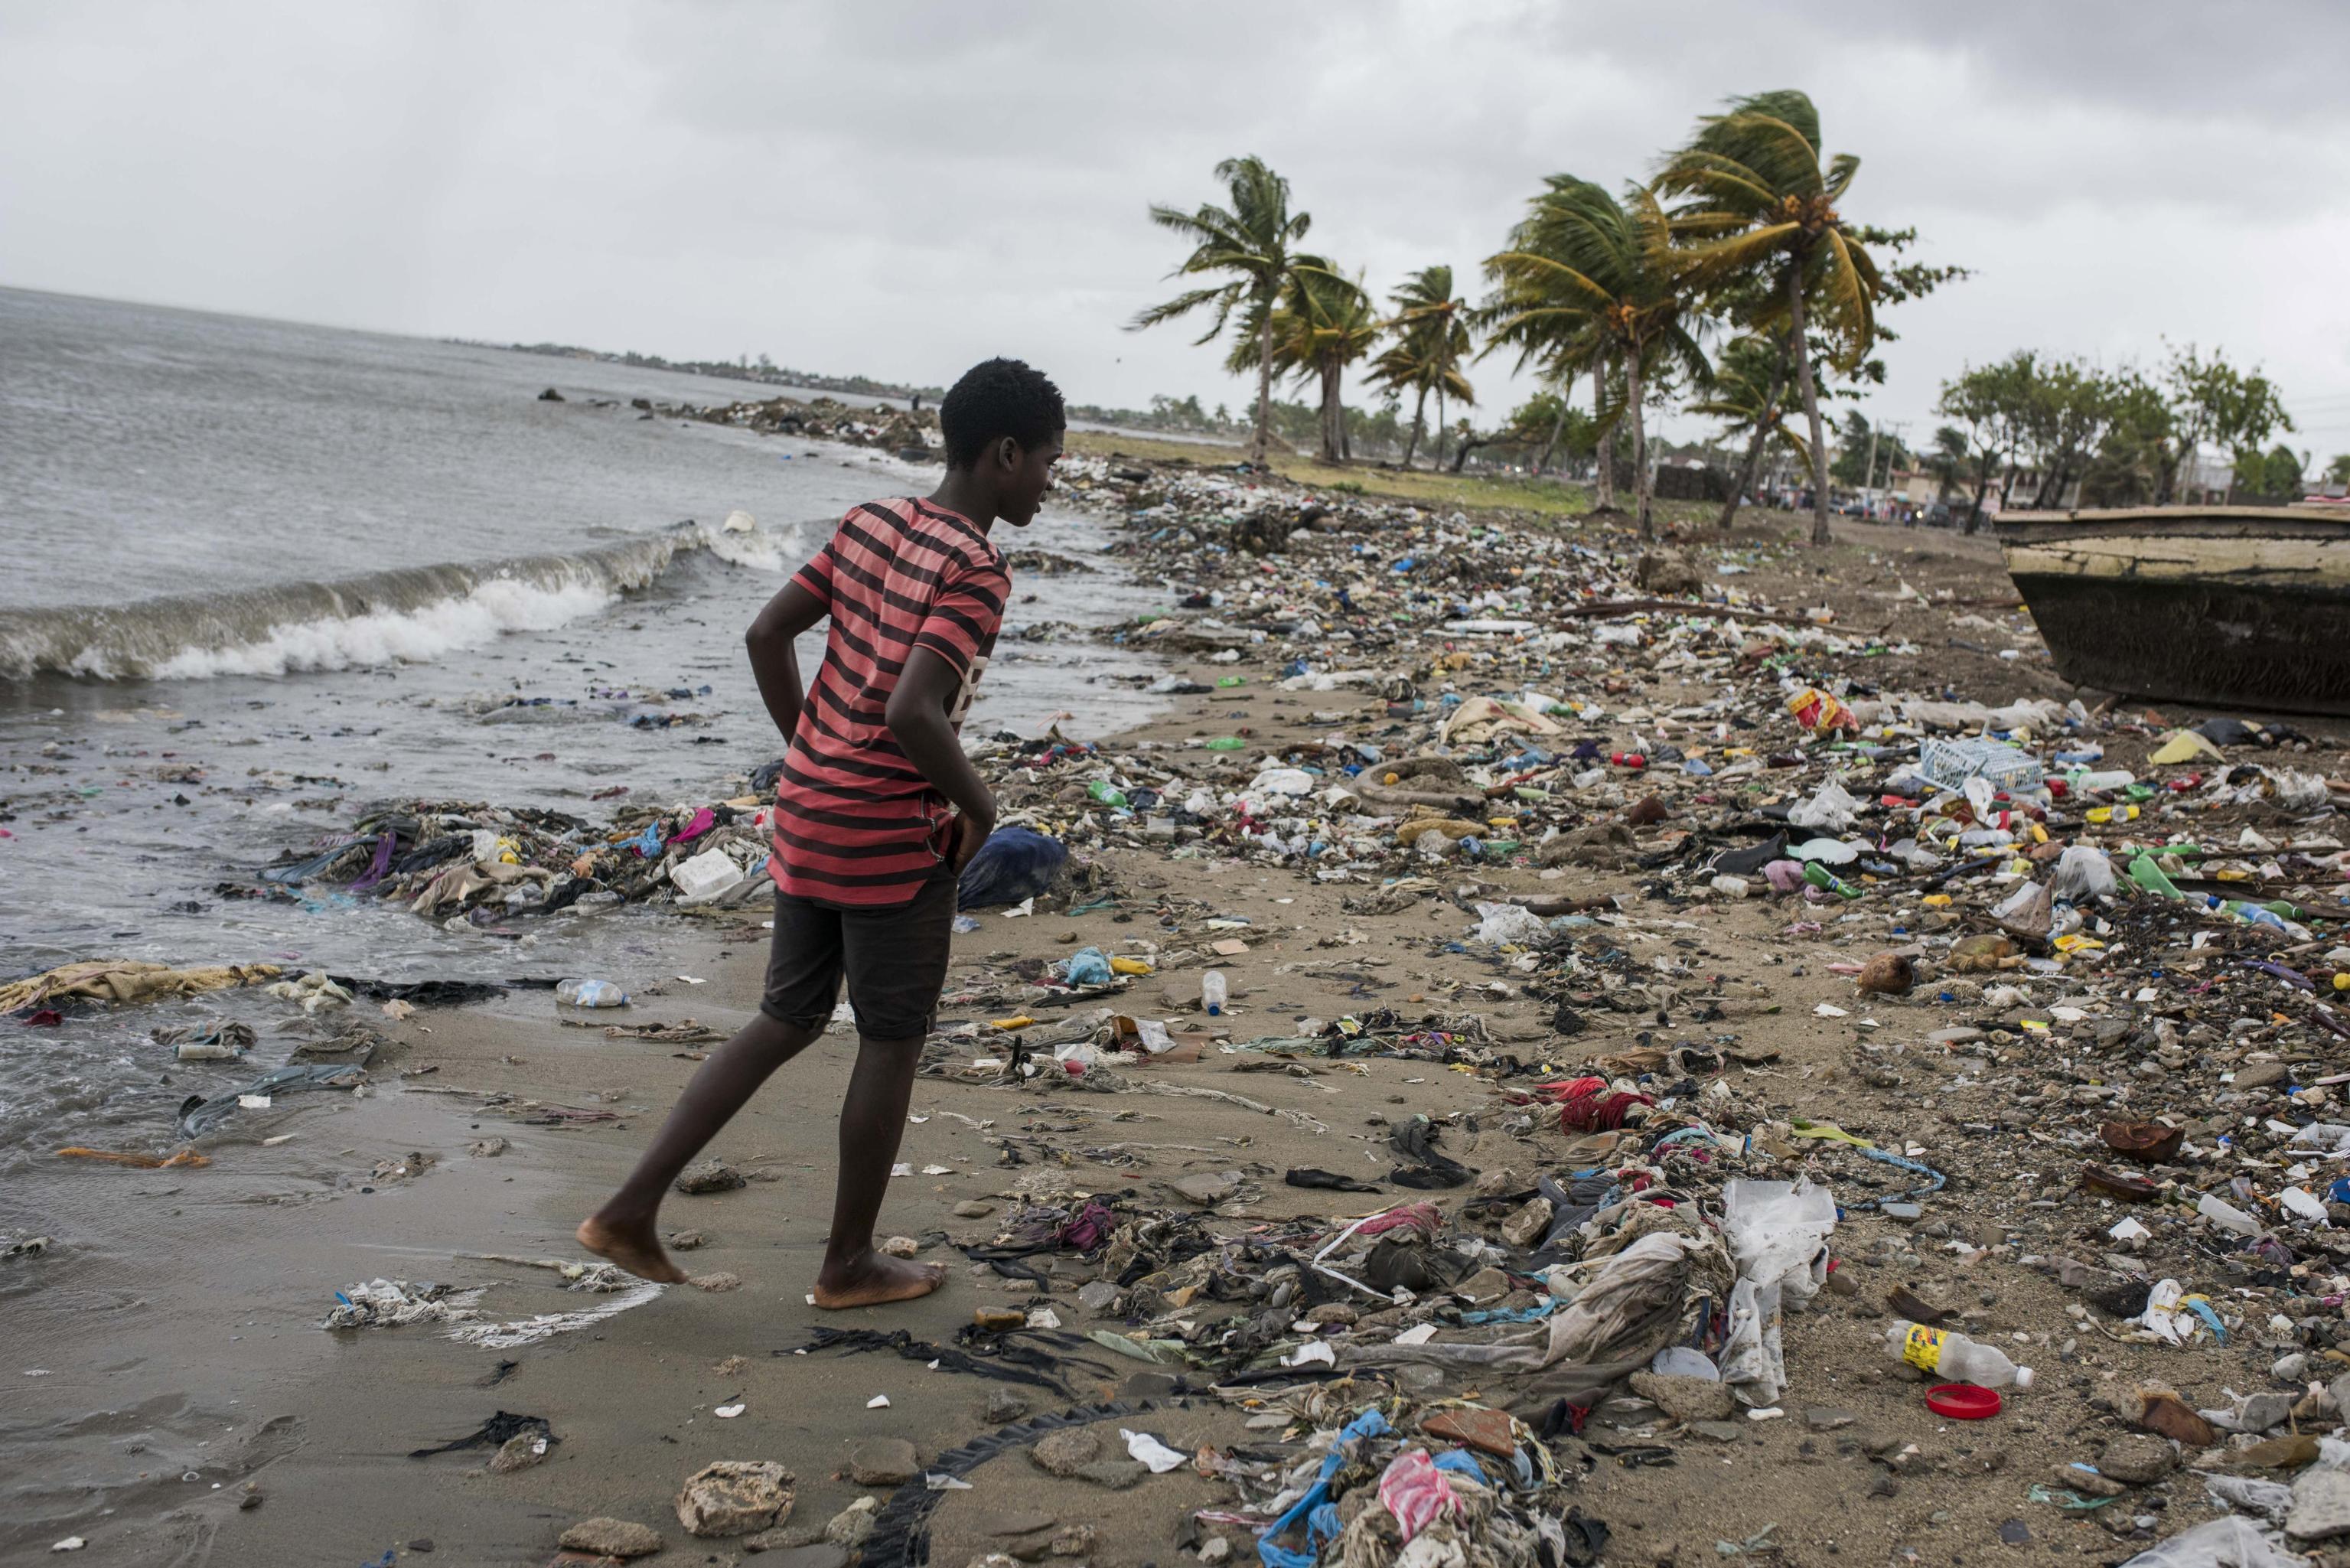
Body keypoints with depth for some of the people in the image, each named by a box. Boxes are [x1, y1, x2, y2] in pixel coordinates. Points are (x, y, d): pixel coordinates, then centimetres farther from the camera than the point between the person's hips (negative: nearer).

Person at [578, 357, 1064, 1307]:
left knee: (789, 1021, 18)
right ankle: (849, 1262, 21)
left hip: (809, 817, 8)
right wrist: (979, 807, -13)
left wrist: (811, 758, 15)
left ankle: (631, 1209, 14)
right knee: (891, 1043, 9)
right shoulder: (975, 573, -18)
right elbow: (911, 713, -29)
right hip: (894, 838, -8)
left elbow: (767, 635, 9)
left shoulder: (867, 525, 6)